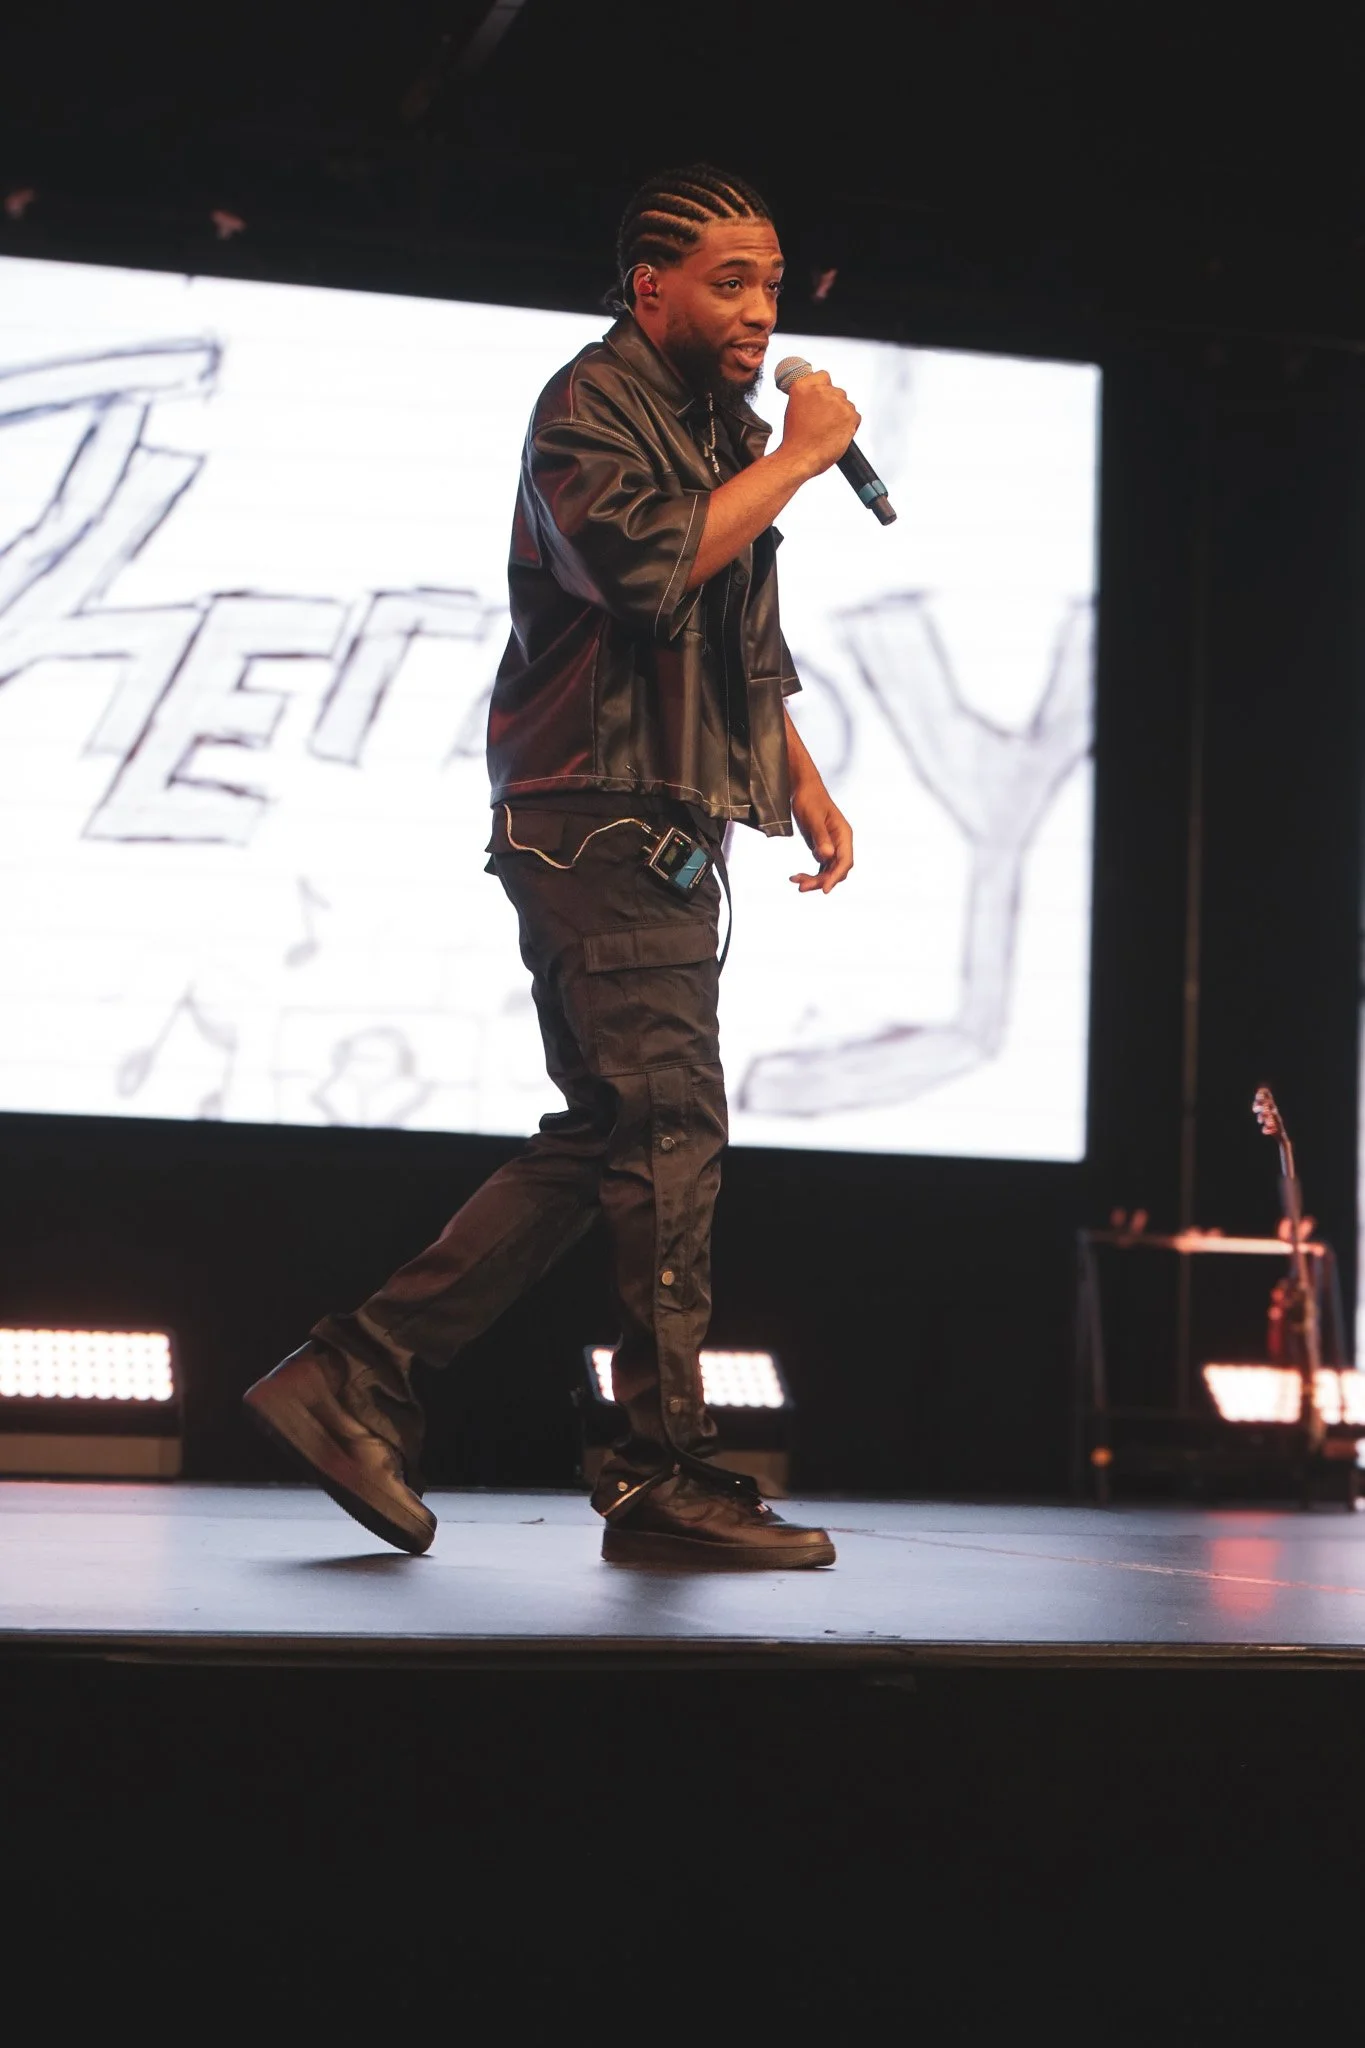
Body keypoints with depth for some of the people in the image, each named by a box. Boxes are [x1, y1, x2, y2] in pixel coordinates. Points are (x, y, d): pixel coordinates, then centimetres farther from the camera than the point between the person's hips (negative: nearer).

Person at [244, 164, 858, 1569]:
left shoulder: (723, 427, 22)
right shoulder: (590, 404, -7)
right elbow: (644, 560, -27)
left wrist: (804, 784, 20)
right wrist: (795, 461, -17)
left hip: (669, 832, 10)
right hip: (597, 814, -10)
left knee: (606, 1139, 8)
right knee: (670, 1126, -11)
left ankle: (355, 1376, 9)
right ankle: (666, 1475, -7)